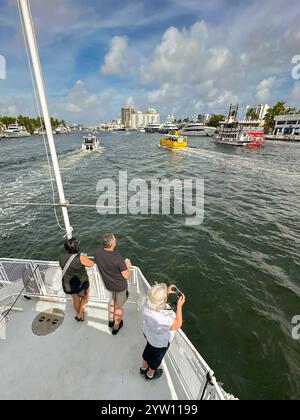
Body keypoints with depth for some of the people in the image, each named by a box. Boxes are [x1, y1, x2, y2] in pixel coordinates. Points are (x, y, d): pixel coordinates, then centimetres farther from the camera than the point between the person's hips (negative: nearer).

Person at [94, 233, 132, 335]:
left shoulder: (97, 253, -21)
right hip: (120, 286, -4)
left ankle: (111, 320, 51)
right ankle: (116, 327, 46)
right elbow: (126, 276, -24)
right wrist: (127, 266, -5)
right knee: (119, 306, 22)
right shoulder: (118, 258, -36)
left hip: (108, 284, 5)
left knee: (113, 298, 36)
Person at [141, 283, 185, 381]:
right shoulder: (162, 318, -47)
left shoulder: (147, 303, -30)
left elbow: (154, 298, -6)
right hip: (160, 342, -5)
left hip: (148, 334, 5)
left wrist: (166, 292, -16)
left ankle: (143, 368, 63)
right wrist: (179, 306, -32)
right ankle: (150, 375, 57)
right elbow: (178, 325, -33)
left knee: (148, 349, 34)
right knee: (157, 358, 28)